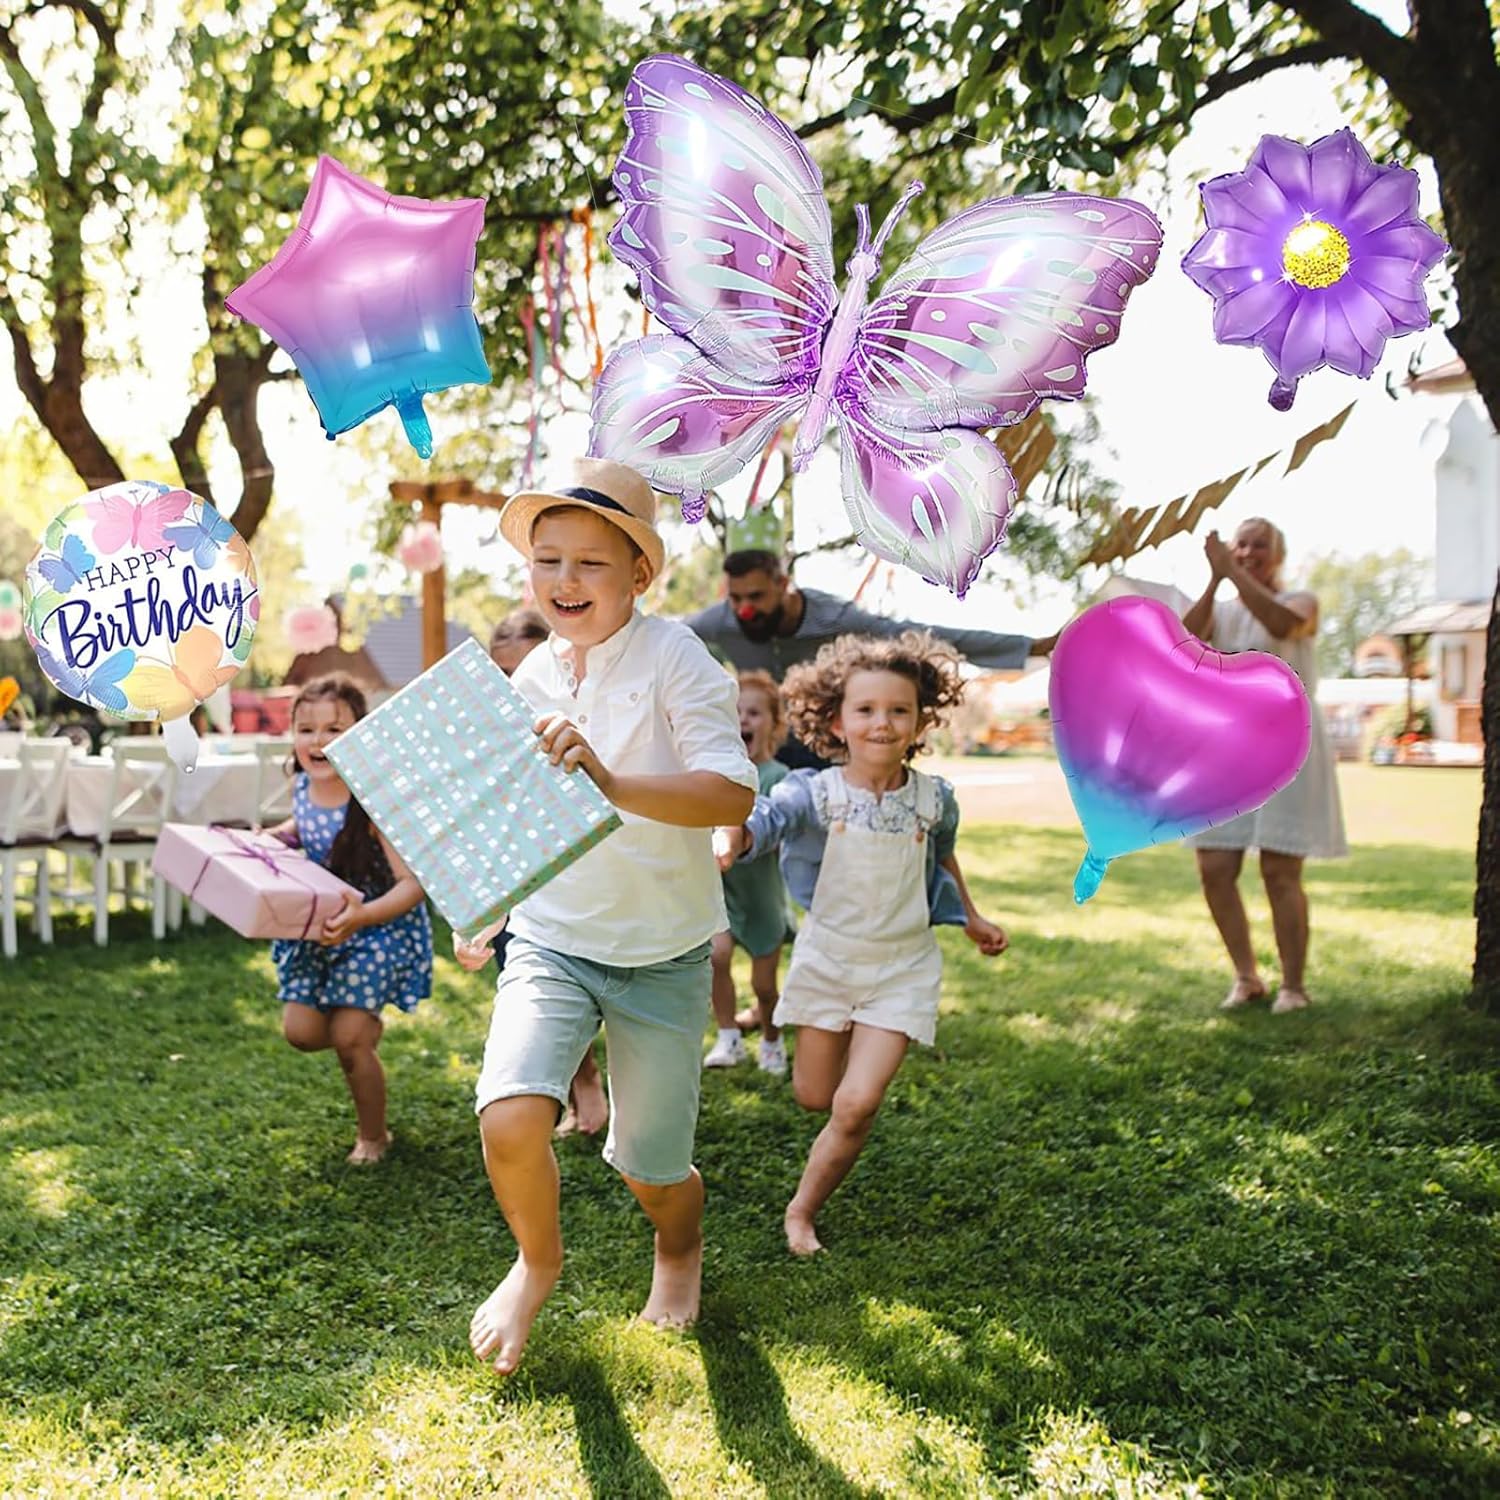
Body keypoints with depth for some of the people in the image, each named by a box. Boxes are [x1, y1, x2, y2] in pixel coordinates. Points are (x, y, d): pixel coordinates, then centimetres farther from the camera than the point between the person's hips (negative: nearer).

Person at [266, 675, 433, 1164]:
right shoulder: (302, 785, -8)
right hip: (322, 924, 6)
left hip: (380, 926, -6)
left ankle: (373, 1137, 19)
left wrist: (361, 917, -48)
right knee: (301, 1031, 2)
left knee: (348, 1038, -7)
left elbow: (412, 884, -32)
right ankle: (363, 1025, 37)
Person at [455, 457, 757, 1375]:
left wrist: (611, 782, -37)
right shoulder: (530, 679, 3)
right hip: (552, 944, 3)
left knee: (652, 1173, 8)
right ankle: (539, 1262, 14)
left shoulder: (674, 658, -13)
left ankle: (681, 1246, 47)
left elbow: (734, 793, -25)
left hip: (662, 958, -3)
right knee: (510, 1120, -20)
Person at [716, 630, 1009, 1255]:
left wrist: (970, 918, 22)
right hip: (826, 959, 0)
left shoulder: (933, 798, -8)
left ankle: (802, 1211, 13)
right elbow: (762, 818, -35)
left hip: (902, 968, 0)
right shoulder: (814, 792, -17)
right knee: (814, 1096, 14)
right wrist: (728, 840, -58)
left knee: (856, 1105, -10)